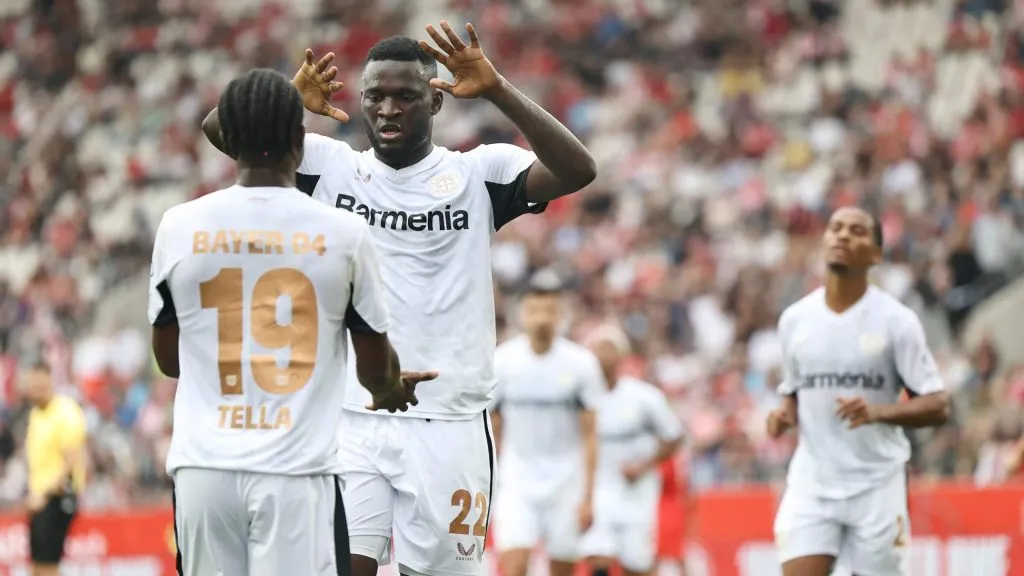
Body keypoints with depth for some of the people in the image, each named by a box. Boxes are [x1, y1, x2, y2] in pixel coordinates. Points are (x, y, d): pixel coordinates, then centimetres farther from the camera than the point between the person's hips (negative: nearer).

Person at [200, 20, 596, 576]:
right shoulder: (332, 166, 7)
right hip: (350, 419, 1)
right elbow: (220, 128, -2)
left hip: (448, 421, -1)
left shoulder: (478, 173, 2)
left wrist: (498, 91, -25)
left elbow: (577, 171, -14)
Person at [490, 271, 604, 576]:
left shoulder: (580, 363, -6)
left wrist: (588, 497, -6)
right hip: (517, 481, 0)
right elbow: (492, 431, 5)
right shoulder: (502, 361, -3)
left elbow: (589, 434, -2)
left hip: (566, 481, 0)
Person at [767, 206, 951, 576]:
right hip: (811, 482, 2)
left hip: (878, 485, -2)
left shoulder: (895, 320, -5)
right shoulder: (795, 319, 6)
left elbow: (937, 406, -6)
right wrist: (785, 414, -3)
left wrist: (879, 411, -24)